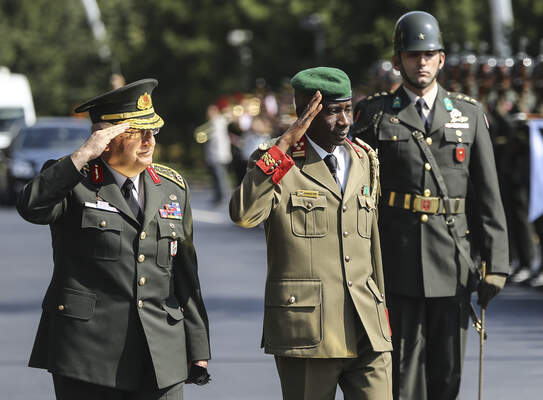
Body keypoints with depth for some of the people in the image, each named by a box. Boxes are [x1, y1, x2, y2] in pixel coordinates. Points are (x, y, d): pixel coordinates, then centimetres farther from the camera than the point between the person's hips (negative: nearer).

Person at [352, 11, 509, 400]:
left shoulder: (469, 115, 9)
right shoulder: (374, 114, 5)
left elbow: (488, 195, 7)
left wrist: (495, 263, 0)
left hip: (452, 265, 2)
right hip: (396, 263, -2)